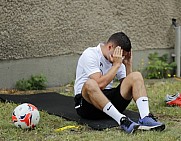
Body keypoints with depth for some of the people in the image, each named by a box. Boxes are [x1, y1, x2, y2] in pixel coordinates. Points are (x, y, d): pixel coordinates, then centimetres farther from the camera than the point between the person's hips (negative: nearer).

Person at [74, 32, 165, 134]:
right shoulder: (90, 55, -12)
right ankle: (122, 120, -44)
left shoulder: (117, 60, 8)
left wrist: (128, 64, -2)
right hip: (86, 102, -6)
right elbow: (100, 84, -26)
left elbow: (127, 86, 6)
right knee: (90, 84, -40)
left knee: (136, 76, -13)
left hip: (108, 99, 6)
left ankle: (145, 118, -32)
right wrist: (116, 65, -19)